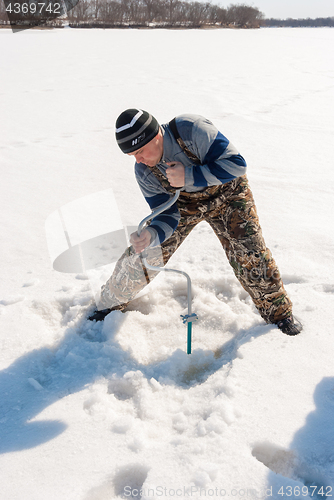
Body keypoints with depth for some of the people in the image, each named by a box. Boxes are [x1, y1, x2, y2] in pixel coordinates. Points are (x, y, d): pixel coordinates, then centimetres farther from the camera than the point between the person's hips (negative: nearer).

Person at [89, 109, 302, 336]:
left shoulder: (192, 129, -35)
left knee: (250, 255, -11)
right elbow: (167, 215, -19)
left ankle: (277, 310, 17)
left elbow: (236, 164, -34)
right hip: (182, 203, 3)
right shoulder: (144, 171, -20)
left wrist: (188, 176, -40)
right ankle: (112, 302, 23)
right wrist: (150, 235, -42)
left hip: (226, 193, -2)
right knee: (143, 255, -3)